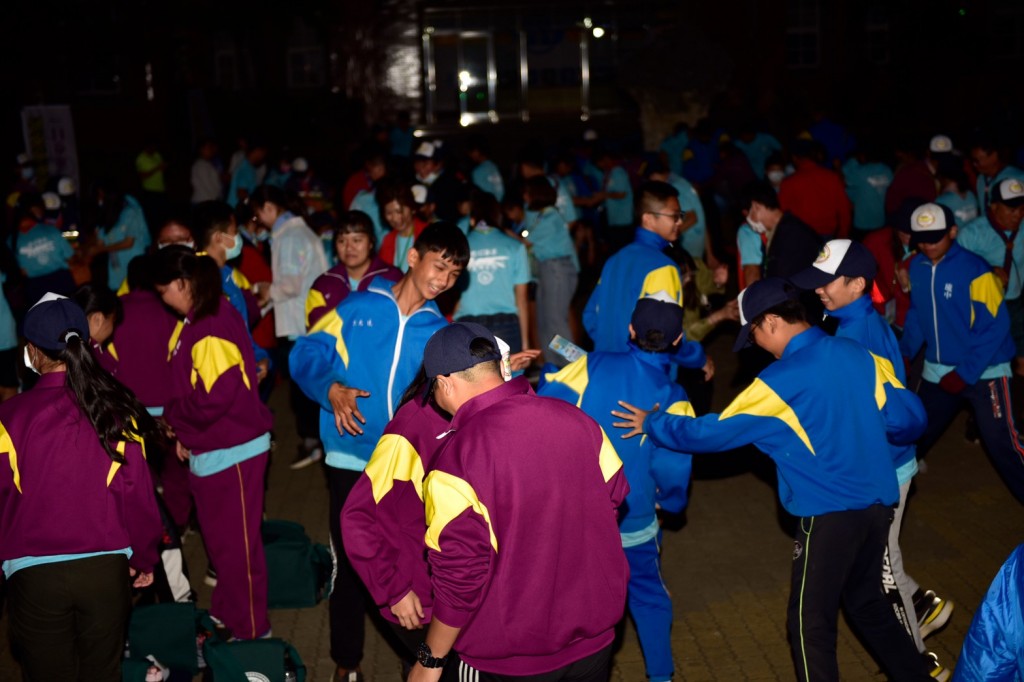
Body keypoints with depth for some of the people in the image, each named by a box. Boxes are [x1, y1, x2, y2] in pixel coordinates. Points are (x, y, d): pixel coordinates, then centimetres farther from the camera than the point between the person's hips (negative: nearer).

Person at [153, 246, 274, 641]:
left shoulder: (212, 327, -23)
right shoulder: (195, 321, 7)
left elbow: (215, 396, -27)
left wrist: (171, 416, -11)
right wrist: (183, 430, 7)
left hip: (231, 452, -10)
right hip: (209, 450, 10)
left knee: (236, 546, 3)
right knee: (220, 541, 22)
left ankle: (251, 632, 17)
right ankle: (226, 616, 38)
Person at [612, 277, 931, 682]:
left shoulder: (781, 381, -15)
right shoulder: (861, 355, 1)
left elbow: (713, 432, -9)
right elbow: (911, 419, 5)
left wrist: (651, 424, 4)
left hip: (831, 513, -7)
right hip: (879, 504, 7)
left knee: (810, 622, 8)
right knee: (865, 602, 26)